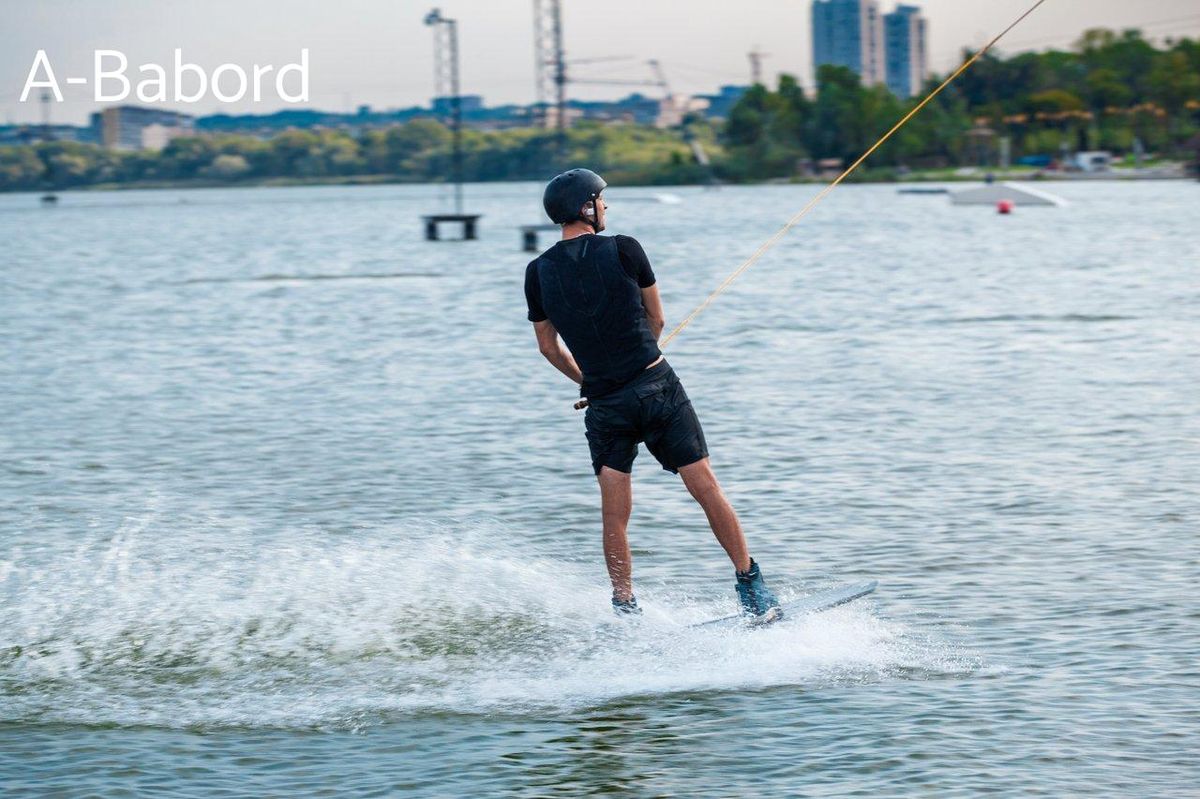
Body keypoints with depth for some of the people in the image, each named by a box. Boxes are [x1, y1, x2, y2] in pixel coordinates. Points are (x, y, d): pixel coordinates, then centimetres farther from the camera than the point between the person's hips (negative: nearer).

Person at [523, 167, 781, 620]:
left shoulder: (538, 272, 4)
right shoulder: (623, 250, -4)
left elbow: (548, 347, 14)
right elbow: (656, 319, 8)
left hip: (604, 405, 3)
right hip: (658, 387, -3)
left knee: (615, 514, 4)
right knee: (707, 489, 3)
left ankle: (625, 610, 3)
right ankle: (751, 587, 9)